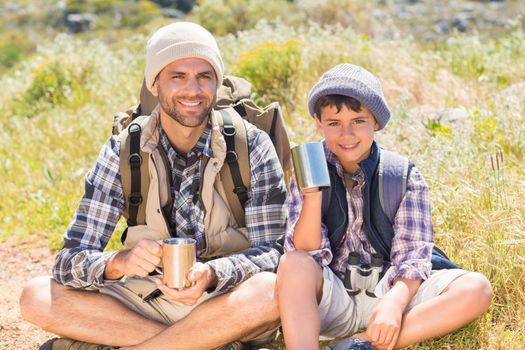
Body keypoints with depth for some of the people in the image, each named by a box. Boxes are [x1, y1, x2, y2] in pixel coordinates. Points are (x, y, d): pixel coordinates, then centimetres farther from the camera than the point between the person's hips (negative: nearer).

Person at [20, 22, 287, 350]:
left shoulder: (252, 147, -9)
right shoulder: (123, 151, -6)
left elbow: (271, 252, -12)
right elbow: (70, 260, -10)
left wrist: (211, 274, -33)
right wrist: (119, 262, -33)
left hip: (227, 302, -2)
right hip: (150, 303, 2)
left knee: (271, 290, -35)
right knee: (37, 297, -19)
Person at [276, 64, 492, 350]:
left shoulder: (405, 177, 1)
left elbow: (412, 255, -8)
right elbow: (305, 254, -8)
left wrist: (394, 302, -28)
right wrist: (312, 193, -21)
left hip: (390, 293, 1)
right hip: (333, 298, -1)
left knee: (476, 288, -24)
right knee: (292, 264, -32)